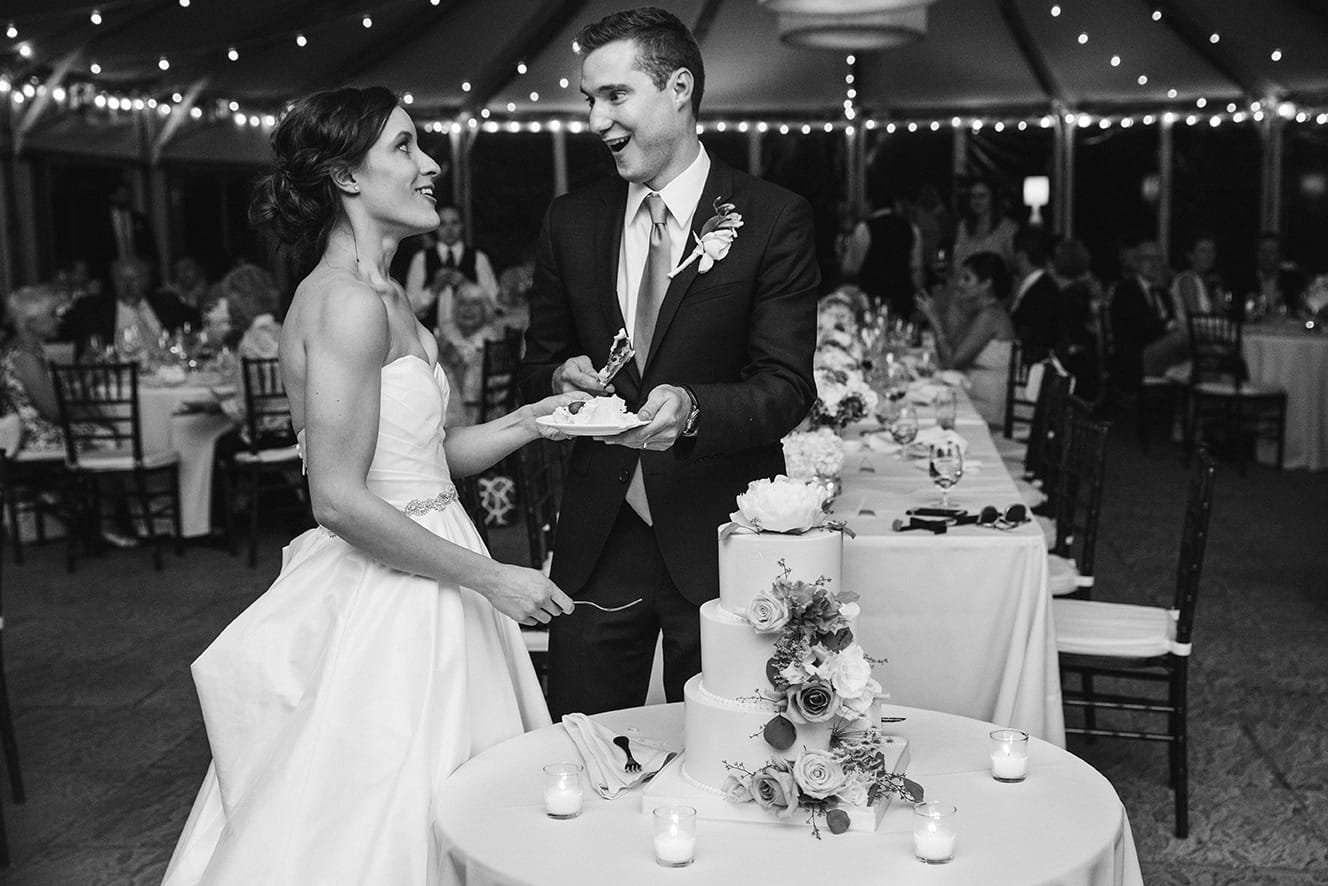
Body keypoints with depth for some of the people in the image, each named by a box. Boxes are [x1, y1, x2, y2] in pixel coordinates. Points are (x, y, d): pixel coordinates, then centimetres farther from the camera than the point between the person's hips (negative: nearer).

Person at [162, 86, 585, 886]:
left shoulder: (388, 297, 12)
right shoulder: (348, 302, -17)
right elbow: (340, 498, -22)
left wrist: (536, 420, 1)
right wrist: (490, 579, -18)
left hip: (424, 595, 9)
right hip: (380, 610, -9)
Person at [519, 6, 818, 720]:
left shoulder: (774, 219, -5)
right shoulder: (570, 220, 8)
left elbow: (787, 388, -10)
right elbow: (537, 366, 14)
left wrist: (691, 407, -28)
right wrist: (563, 379, -10)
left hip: (719, 537, -3)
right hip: (596, 537, 3)